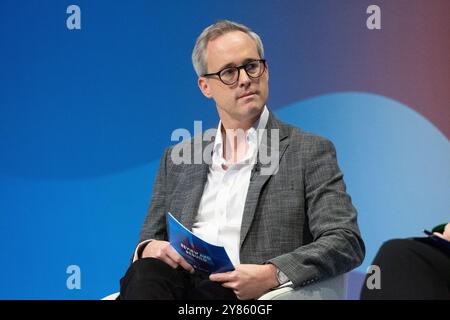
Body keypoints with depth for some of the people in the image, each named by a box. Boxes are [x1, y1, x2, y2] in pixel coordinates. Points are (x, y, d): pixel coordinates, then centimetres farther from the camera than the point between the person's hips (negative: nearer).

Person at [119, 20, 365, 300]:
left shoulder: (310, 152, 9)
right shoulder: (178, 158, 22)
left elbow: (346, 241, -1)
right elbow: (150, 238, 23)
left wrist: (272, 274, -18)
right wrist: (149, 249, -4)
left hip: (247, 296, -4)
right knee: (146, 272, -34)